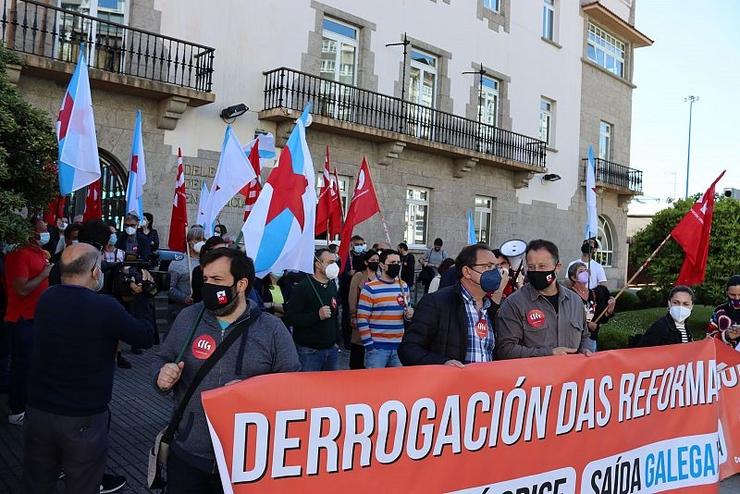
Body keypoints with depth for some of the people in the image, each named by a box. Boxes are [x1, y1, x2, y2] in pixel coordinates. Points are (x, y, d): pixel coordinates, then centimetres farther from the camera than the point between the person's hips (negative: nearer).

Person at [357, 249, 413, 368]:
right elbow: (362, 319, -10)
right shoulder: (370, 288, -9)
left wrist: (409, 315, -1)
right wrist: (369, 345, -12)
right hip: (377, 347, -5)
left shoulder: (403, 286, 9)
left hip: (399, 346, 5)